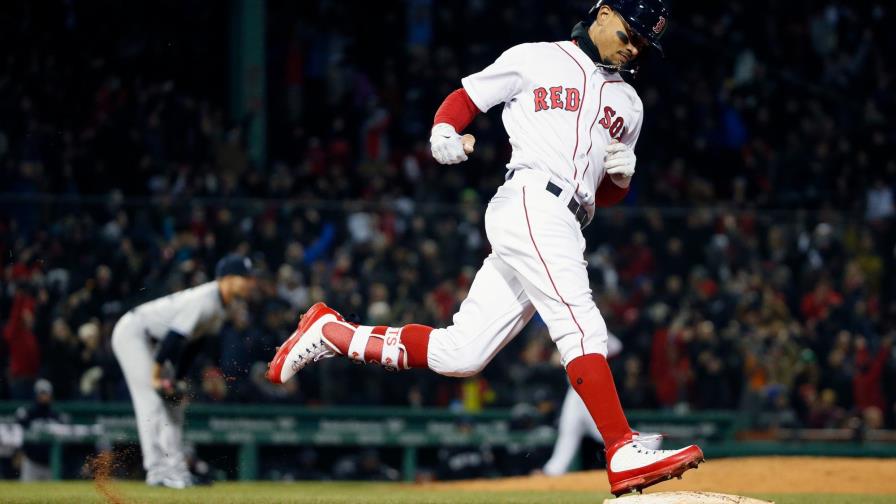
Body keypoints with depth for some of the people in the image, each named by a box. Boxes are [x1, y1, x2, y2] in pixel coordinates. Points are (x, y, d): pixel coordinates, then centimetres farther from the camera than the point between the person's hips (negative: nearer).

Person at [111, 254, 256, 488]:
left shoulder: (220, 307, 5)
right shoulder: (205, 301, -26)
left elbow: (192, 342, 10)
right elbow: (175, 336, -29)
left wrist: (178, 380, 7)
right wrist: (157, 374, -25)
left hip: (152, 340, 11)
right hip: (132, 332, -11)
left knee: (173, 403, 8)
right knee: (152, 400, -15)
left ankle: (175, 469, 8)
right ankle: (158, 470, -18)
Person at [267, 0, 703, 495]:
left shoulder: (628, 104, 27)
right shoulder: (535, 59, 11)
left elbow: (606, 195, 29)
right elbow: (463, 98, 12)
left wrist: (622, 175, 5)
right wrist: (444, 134, -10)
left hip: (565, 231, 7)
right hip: (531, 201, -7)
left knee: (457, 354, -1)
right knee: (581, 325, -24)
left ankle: (330, 332, 12)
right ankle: (625, 454, -33)